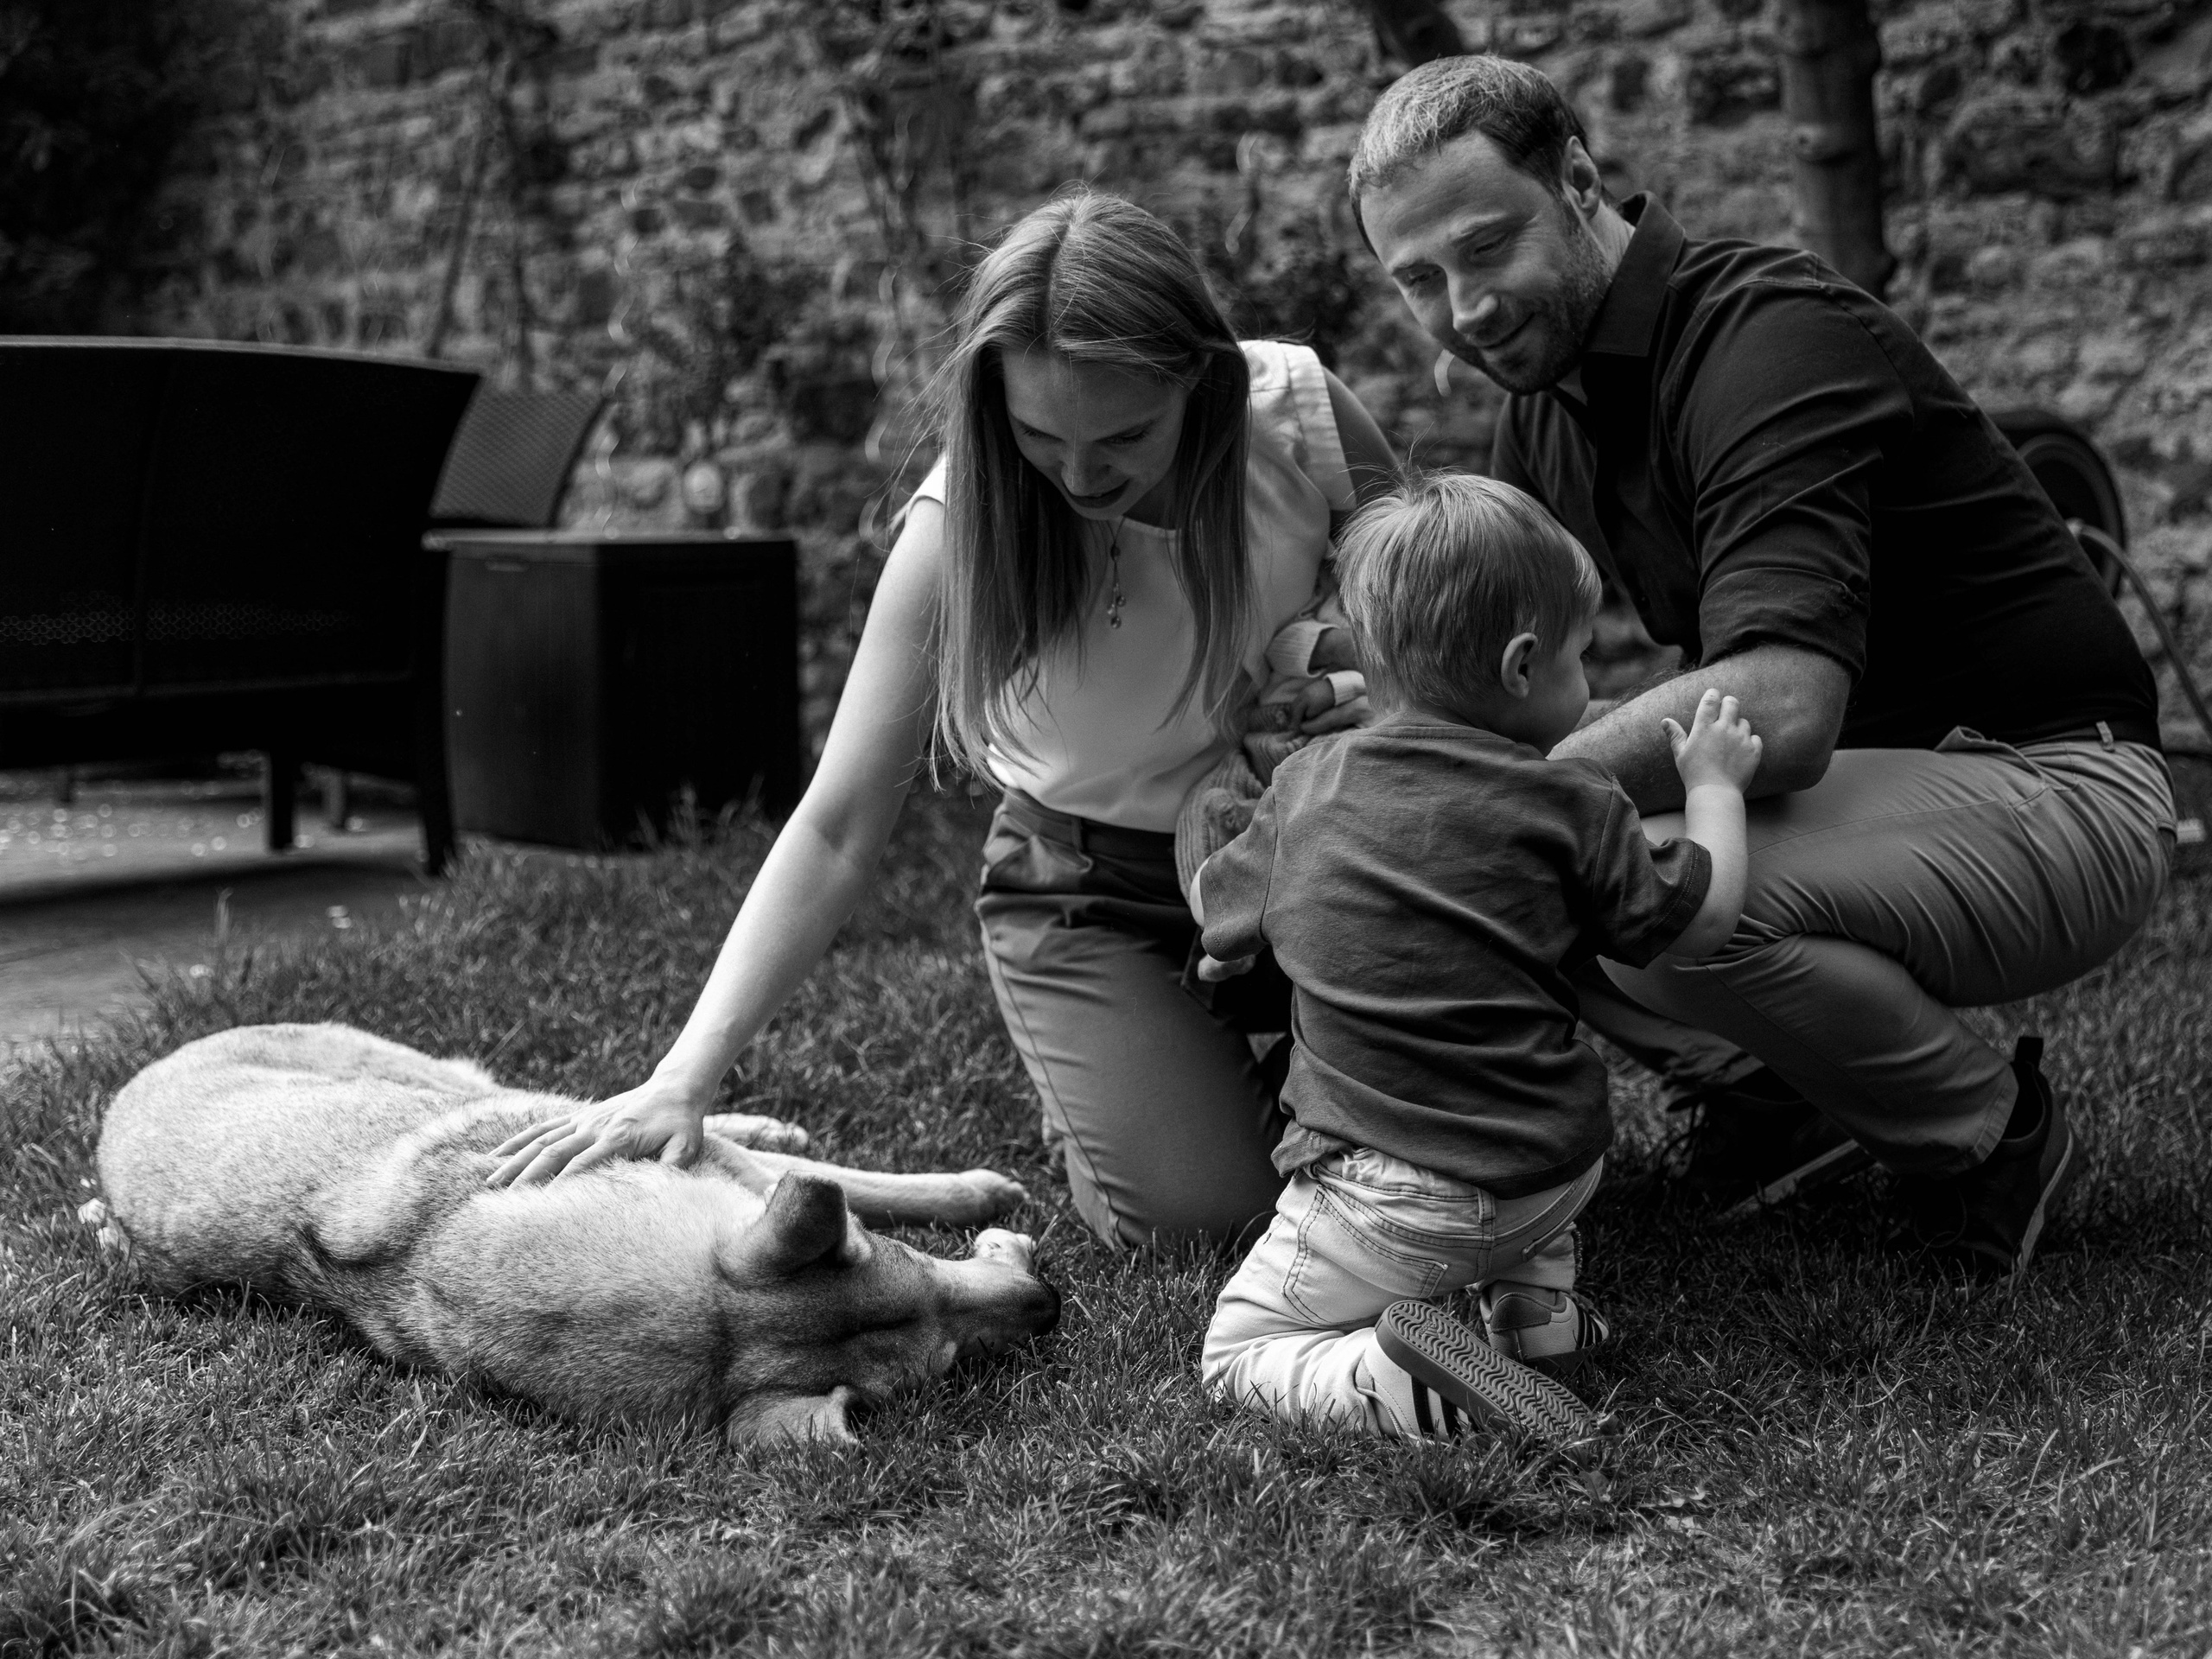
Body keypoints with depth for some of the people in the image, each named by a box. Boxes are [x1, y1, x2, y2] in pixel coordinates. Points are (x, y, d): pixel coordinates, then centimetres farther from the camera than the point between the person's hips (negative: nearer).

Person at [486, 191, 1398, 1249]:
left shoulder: (1301, 415, -22)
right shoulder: (959, 525, -24)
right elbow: (836, 831, -23)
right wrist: (684, 1080, -31)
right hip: (1087, 887, -2)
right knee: (1196, 1211, -17)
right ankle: (1086, 1078, 18)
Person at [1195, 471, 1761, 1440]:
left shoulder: (1308, 787, 2)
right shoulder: (1568, 804, -4)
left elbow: (1218, 914, 17)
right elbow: (1697, 921, 4)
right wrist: (1714, 784, 20)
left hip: (1390, 1200, -2)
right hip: (1552, 1175, 2)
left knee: (1236, 1350, 8)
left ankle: (1387, 1380, -18)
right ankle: (1536, 1297, 24)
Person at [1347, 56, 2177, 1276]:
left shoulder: (1769, 341, -24)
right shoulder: (1551, 380, 5)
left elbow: (1778, 710, -37)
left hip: (2058, 792, -8)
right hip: (1861, 777, 9)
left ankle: (1990, 1135, -7)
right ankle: (1777, 1095, 8)